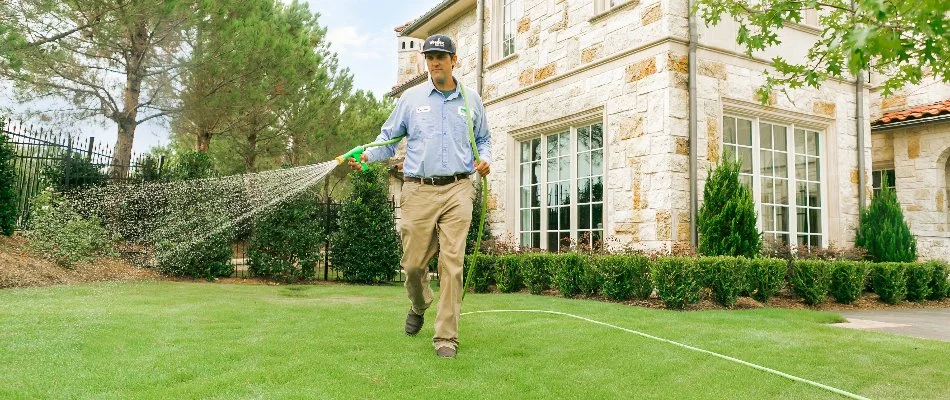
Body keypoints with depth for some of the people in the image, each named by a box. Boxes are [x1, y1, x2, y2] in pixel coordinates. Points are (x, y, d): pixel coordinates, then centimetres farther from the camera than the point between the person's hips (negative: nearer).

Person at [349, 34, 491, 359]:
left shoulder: (471, 100, 13)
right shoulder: (411, 98, 10)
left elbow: (483, 139, 24)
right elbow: (388, 137, 13)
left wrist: (485, 159, 3)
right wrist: (366, 155, -5)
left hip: (457, 190, 0)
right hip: (419, 191, 1)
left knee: (452, 264, -7)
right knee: (413, 262, 3)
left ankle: (446, 337, 1)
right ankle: (419, 305, 36)